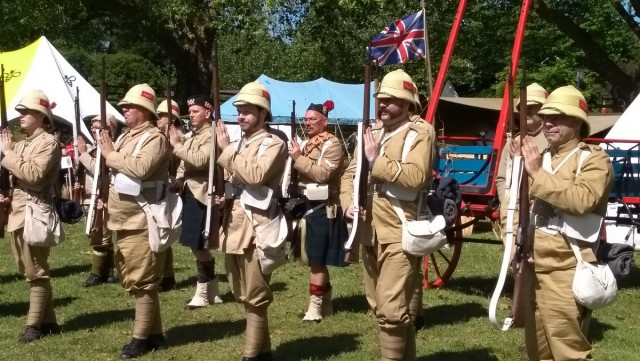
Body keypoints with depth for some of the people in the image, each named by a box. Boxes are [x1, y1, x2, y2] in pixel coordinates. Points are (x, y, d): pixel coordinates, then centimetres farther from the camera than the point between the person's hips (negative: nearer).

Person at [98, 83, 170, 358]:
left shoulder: (155, 138, -11)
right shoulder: (124, 137, 17)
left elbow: (141, 168, -27)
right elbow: (111, 169, 21)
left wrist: (111, 154, -16)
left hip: (142, 222, -10)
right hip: (124, 221, 10)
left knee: (142, 281, -3)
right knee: (131, 279, 15)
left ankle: (141, 338, 8)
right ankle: (154, 333, 26)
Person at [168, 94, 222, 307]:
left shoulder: (212, 135, -9)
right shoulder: (192, 137, 19)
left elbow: (200, 160, -25)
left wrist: (177, 145, -17)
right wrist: (177, 182, 4)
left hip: (202, 195, -9)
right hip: (189, 194, 9)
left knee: (199, 245, -5)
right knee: (196, 245, 12)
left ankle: (203, 292, 7)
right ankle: (212, 291, 22)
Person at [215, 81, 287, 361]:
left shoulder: (274, 143, -6)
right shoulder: (237, 144, 18)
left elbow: (255, 175, -22)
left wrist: (227, 150, -15)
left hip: (255, 227, -8)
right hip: (234, 224, 8)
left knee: (254, 296, -3)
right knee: (243, 294, 14)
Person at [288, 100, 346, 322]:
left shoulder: (332, 144, -10)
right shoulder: (306, 144, 17)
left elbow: (323, 174, -21)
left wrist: (299, 158, -18)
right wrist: (294, 159, 4)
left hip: (323, 209, -9)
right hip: (308, 207, 9)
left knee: (316, 260, -6)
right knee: (315, 259, 13)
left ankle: (315, 305, 0)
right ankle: (325, 303, 23)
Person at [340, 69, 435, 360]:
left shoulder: (418, 136, -6)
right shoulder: (370, 135, 16)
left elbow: (416, 177, -23)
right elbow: (350, 174, 17)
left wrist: (376, 160, -18)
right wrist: (348, 203, -2)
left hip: (399, 235, -8)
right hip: (369, 233, 8)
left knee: (391, 309, -10)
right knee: (381, 306, 17)